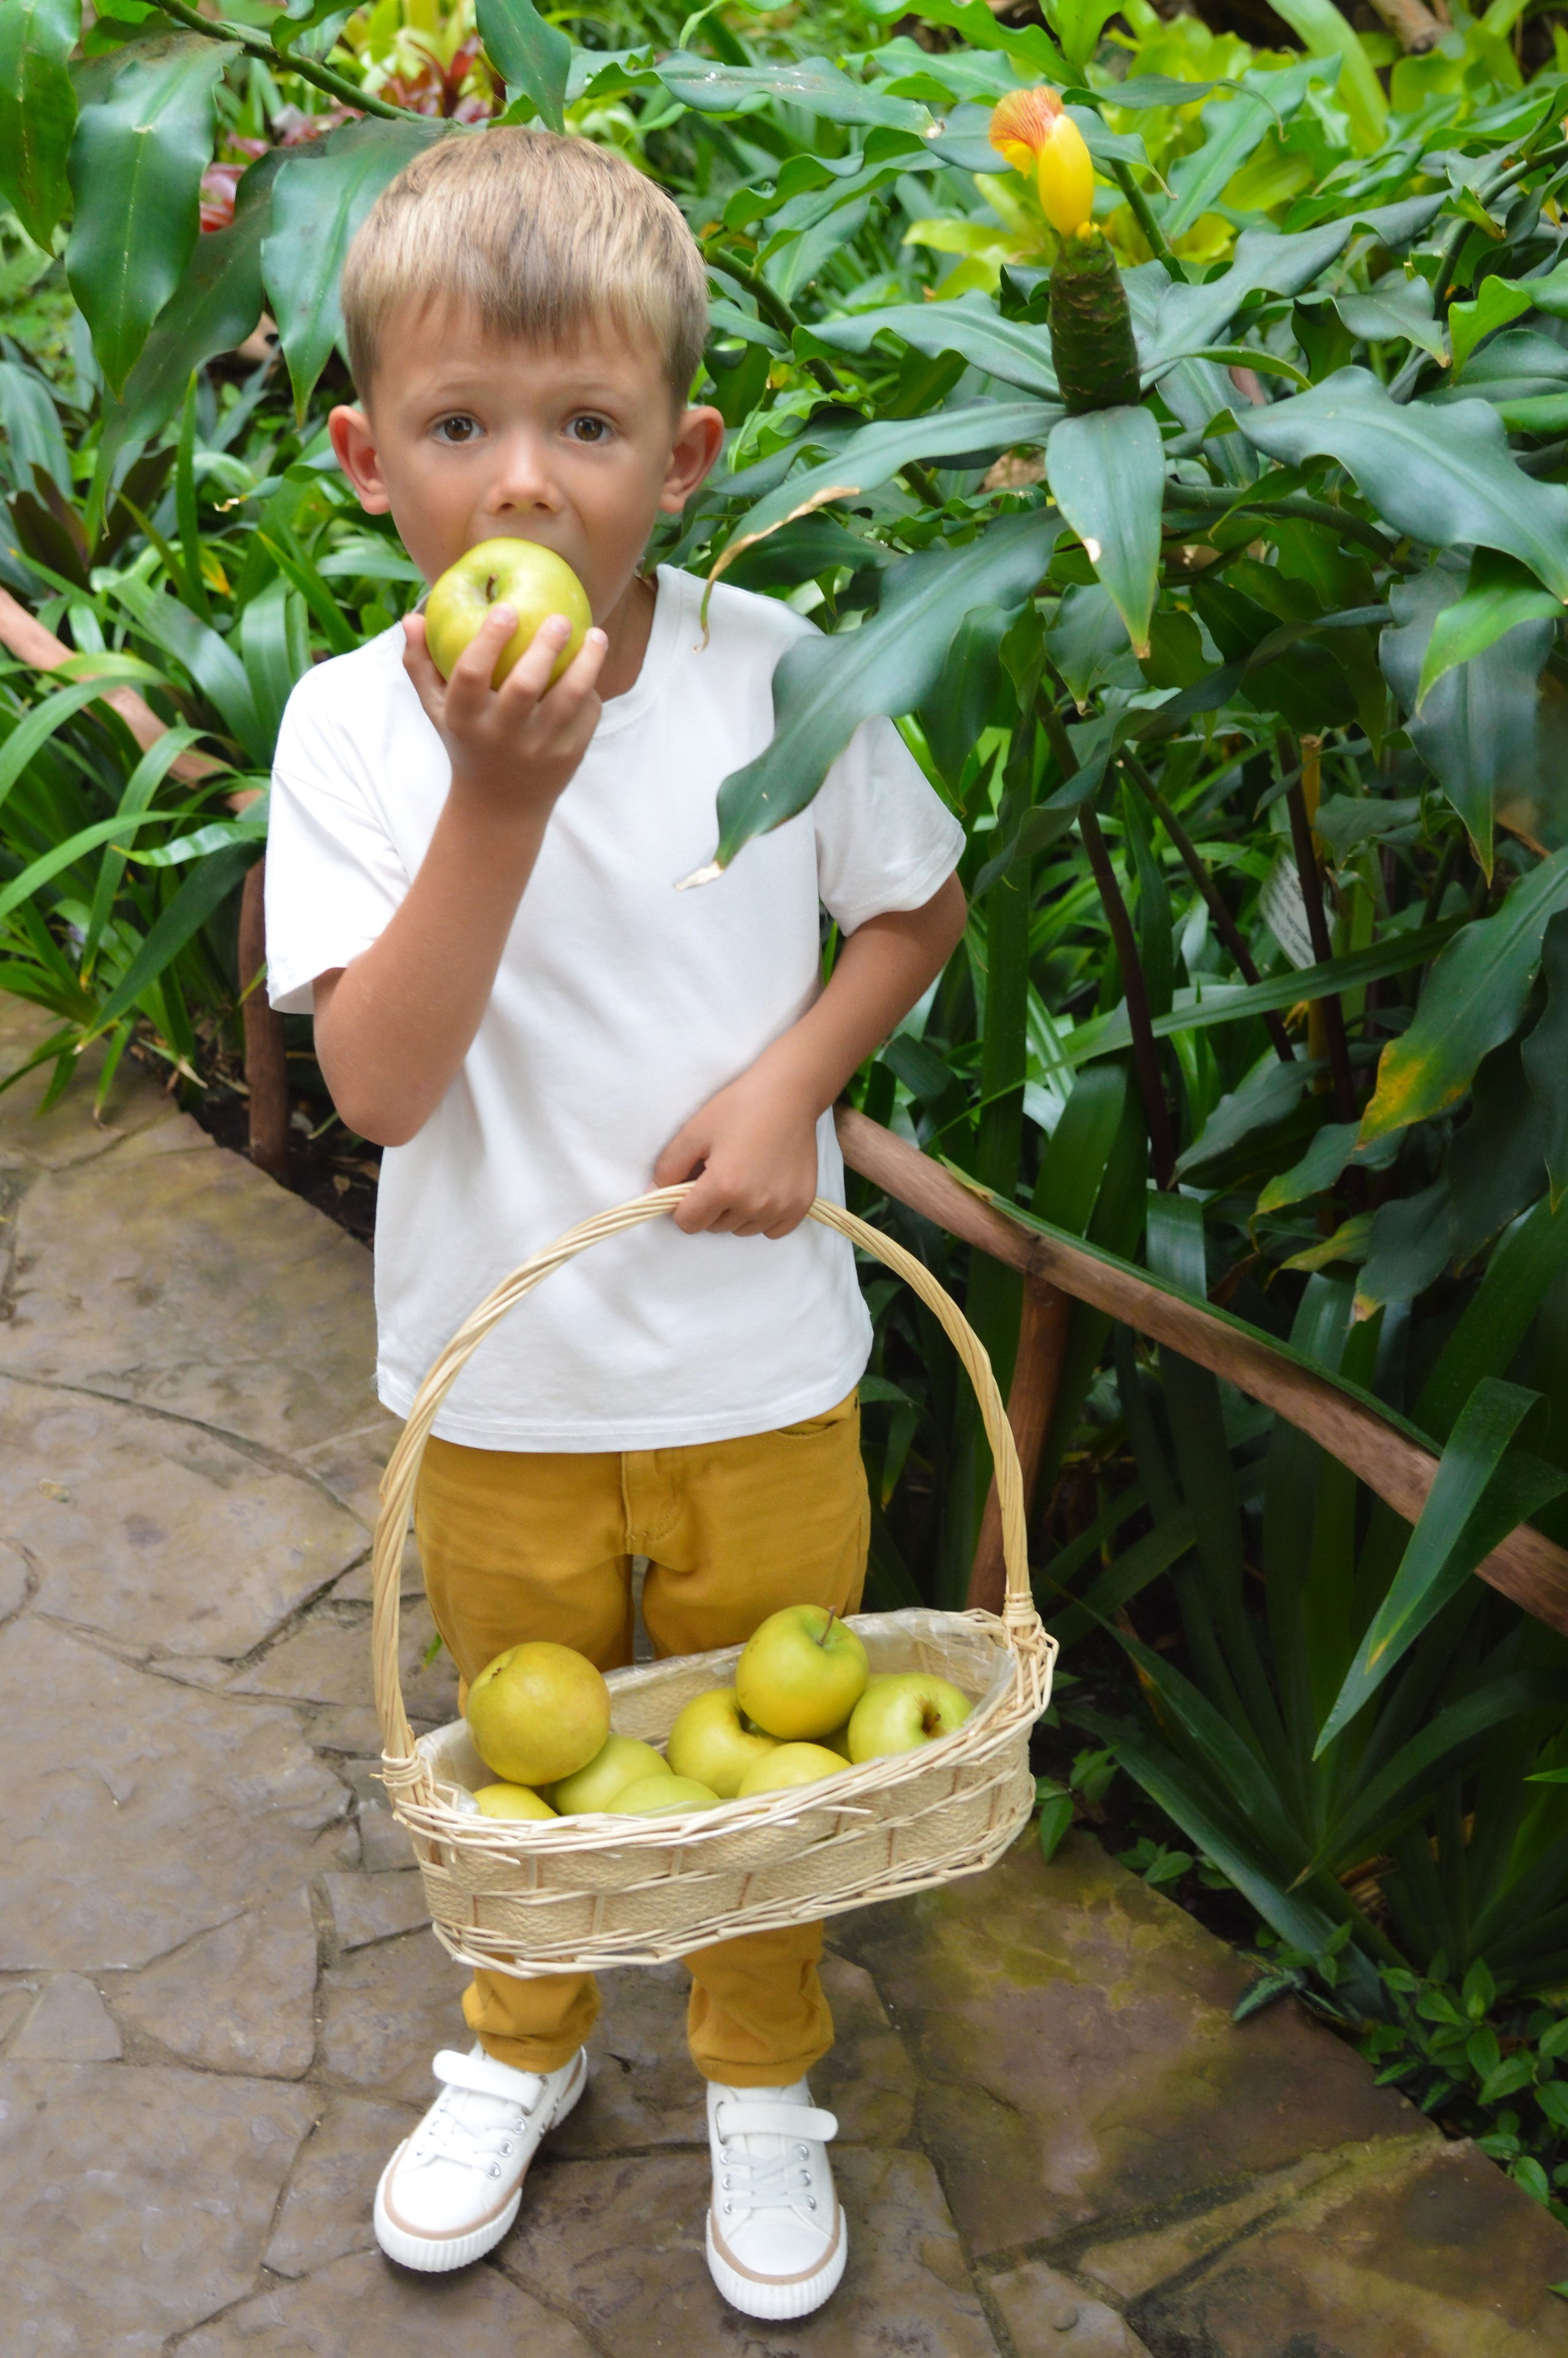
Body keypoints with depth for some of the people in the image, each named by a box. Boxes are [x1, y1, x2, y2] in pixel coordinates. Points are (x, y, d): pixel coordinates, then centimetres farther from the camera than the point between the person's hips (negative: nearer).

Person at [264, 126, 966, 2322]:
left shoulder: (775, 673, -13)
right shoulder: (354, 724, -15)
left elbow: (919, 906, 3)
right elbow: (376, 1084, -23)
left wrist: (794, 1076, -15)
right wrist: (499, 798, -34)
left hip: (758, 1370, 0)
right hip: (499, 1378, 0)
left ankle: (763, 2079, 45)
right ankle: (522, 2045, 50)